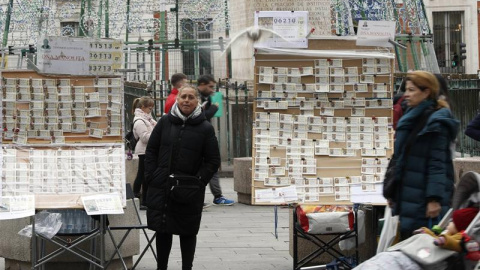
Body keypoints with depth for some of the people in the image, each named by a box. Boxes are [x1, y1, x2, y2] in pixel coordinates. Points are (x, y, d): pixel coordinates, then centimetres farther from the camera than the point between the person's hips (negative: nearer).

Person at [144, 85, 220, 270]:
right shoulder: (165, 122, 4)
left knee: (188, 232, 8)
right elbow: (151, 151, 8)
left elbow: (213, 161, -1)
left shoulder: (205, 128, -2)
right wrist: (151, 177, -2)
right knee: (162, 230, 9)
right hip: (161, 188, 2)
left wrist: (198, 182, -11)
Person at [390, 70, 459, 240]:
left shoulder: (436, 123, -11)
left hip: (424, 199, -9)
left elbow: (437, 164, -17)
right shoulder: (411, 119, 17)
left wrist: (434, 199, -22)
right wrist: (393, 193, 22)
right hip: (407, 197, 9)